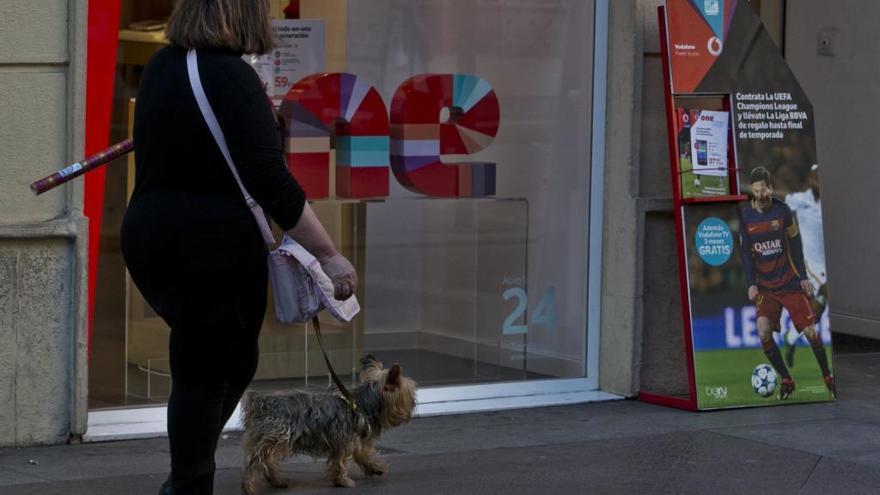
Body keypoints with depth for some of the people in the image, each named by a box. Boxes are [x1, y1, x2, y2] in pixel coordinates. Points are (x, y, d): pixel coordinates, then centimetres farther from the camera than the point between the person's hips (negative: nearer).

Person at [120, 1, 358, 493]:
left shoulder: (162, 66, 8)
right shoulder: (232, 78, -16)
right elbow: (271, 182, -20)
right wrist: (329, 254, -16)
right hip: (215, 248, -8)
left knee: (234, 360, 20)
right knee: (205, 376, 3)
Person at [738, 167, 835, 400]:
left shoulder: (782, 210, -6)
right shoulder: (745, 215, -5)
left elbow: (795, 243, 2)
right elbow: (745, 251, 1)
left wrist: (803, 277, -1)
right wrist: (751, 283, -5)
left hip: (790, 282, -1)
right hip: (764, 285, 1)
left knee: (810, 331, -5)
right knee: (763, 332, -16)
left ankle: (828, 377, 13)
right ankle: (786, 380, -1)